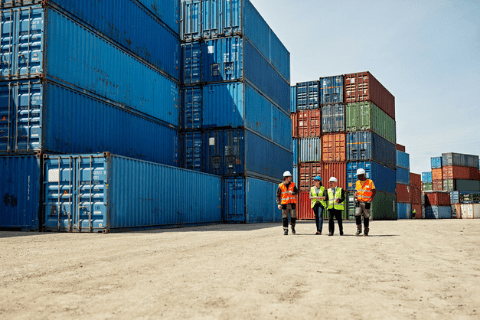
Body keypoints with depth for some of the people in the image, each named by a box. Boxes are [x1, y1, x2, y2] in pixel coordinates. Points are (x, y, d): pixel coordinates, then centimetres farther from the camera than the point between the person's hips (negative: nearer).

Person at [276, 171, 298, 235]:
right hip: (284, 204, -1)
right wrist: (278, 204, -5)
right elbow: (278, 195, 3)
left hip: (292, 203, 2)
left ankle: (293, 227, 24)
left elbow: (296, 191, 0)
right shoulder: (281, 186, 1)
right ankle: (285, 230, 6)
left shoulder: (293, 185, 7)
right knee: (285, 218, -2)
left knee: (293, 217, 1)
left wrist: (292, 193, -22)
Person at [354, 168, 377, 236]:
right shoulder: (357, 183, 12)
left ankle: (366, 230, 13)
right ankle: (359, 229, 0)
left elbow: (374, 191, 0)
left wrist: (371, 199, -11)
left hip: (366, 202, -3)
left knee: (366, 216, 1)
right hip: (359, 202, 3)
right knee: (357, 215, -12)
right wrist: (355, 195, -2)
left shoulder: (370, 182, -1)